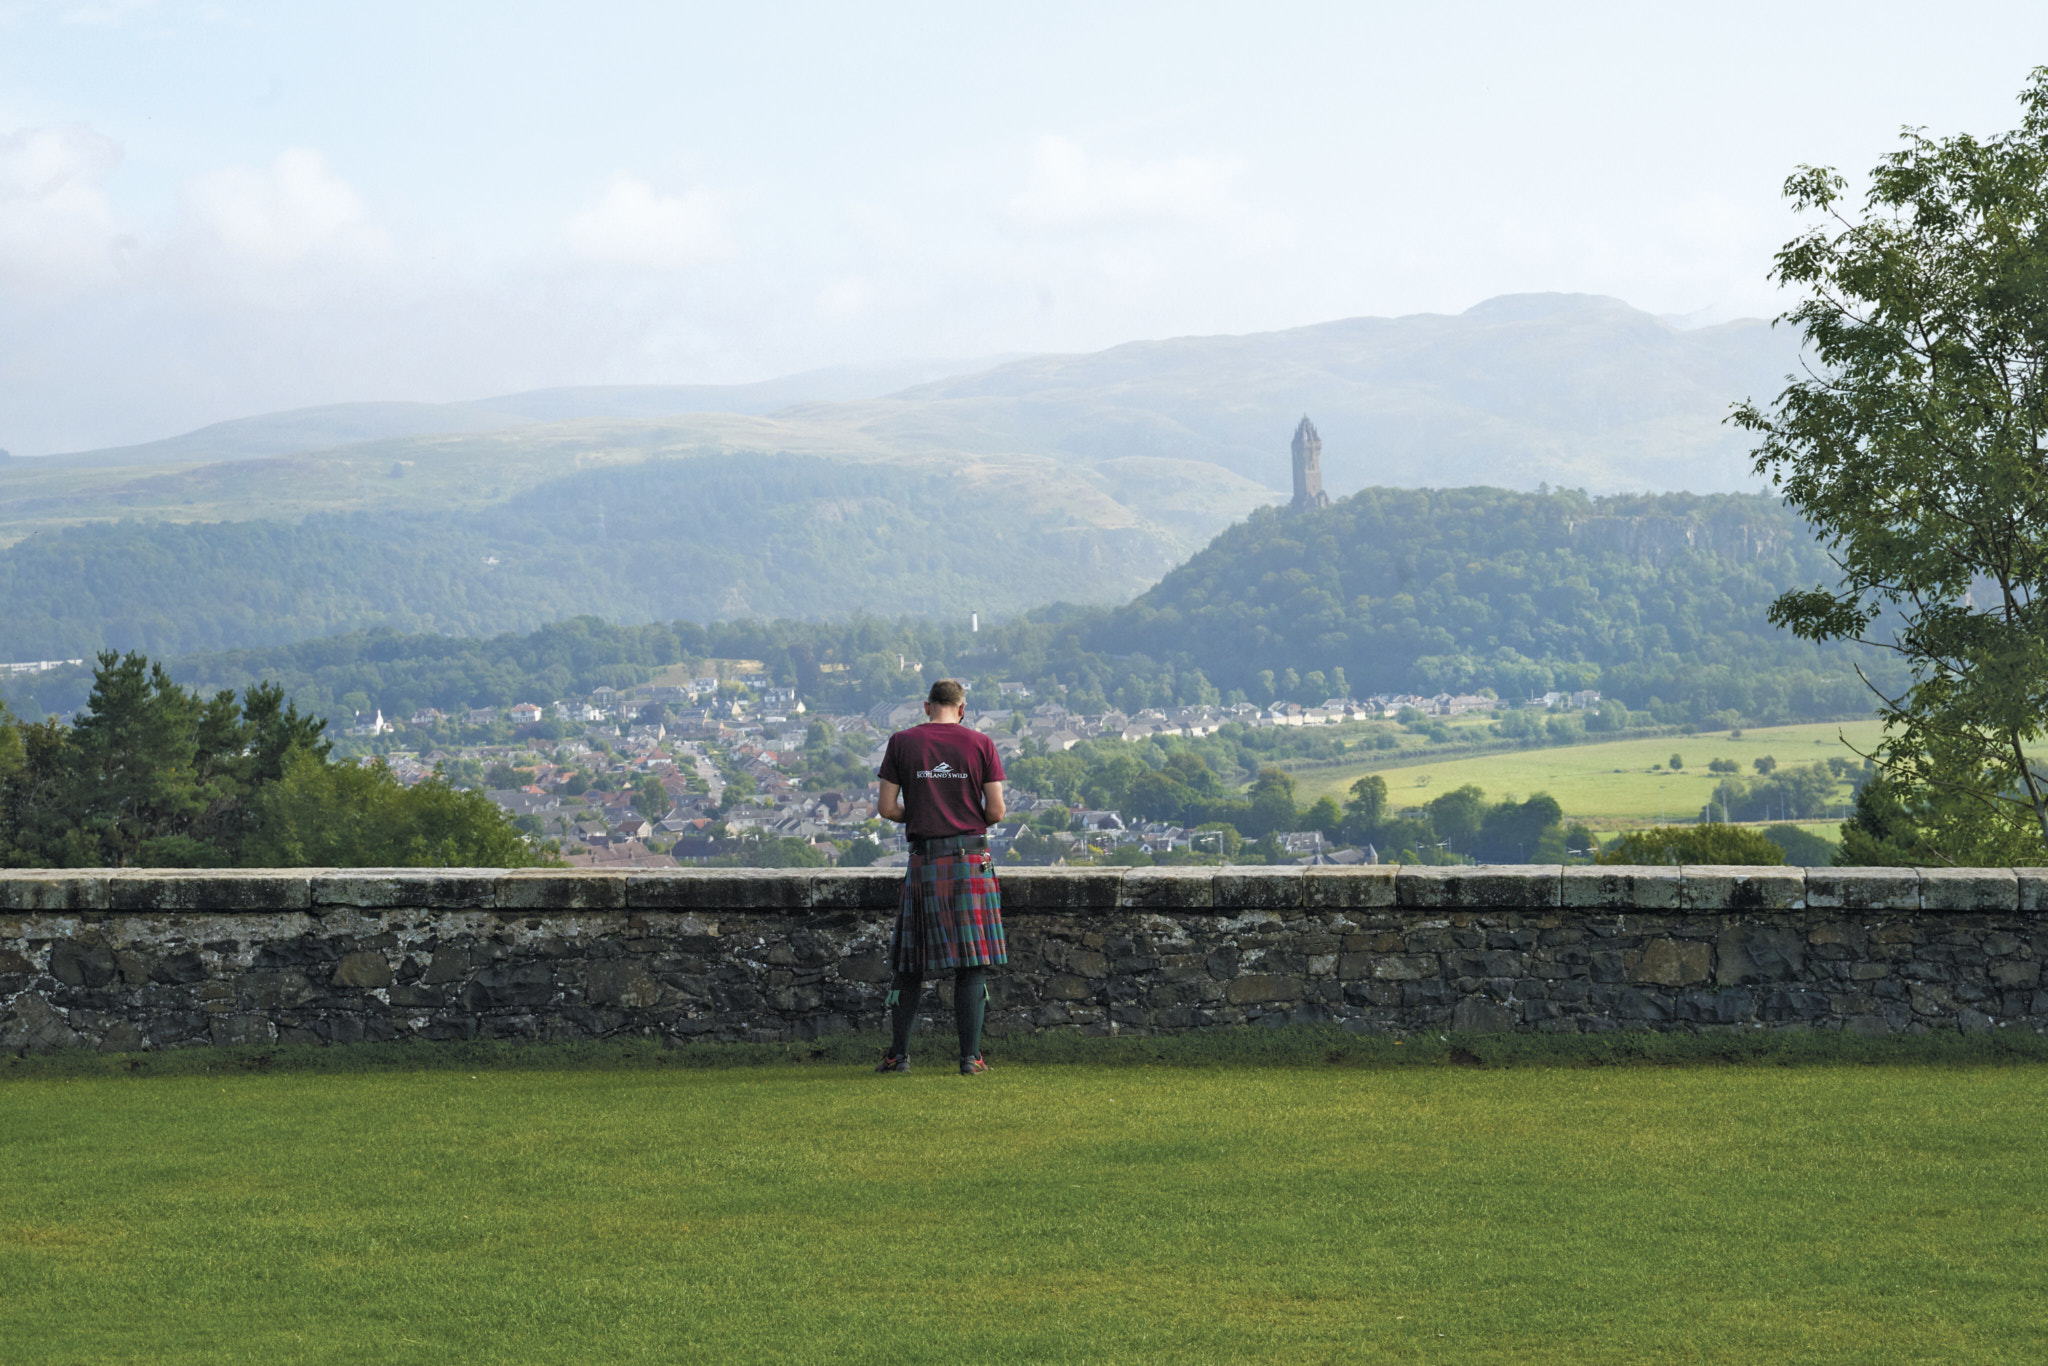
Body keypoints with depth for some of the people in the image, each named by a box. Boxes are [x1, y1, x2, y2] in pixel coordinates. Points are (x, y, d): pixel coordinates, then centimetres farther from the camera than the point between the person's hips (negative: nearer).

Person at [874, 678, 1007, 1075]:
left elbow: (887, 808, 0)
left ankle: (898, 1054, 9)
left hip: (924, 862, 1)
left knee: (909, 962, 9)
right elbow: (996, 811, -2)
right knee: (972, 963, 3)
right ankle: (970, 1057, 1)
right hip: (972, 858, -1)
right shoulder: (980, 744, 1)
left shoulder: (902, 742, 2)